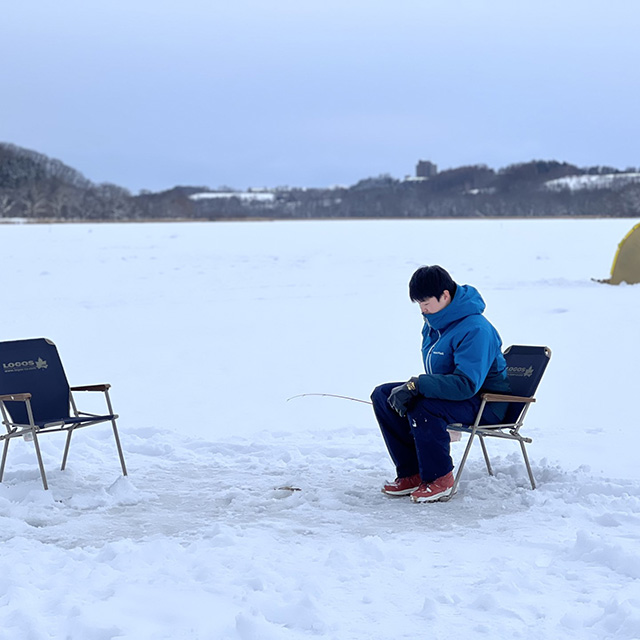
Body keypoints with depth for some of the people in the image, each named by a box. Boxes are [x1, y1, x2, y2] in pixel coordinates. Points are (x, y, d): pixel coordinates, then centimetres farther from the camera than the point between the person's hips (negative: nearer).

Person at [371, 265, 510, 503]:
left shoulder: (475, 330, -26)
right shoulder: (435, 321, 3)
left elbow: (467, 384, -34)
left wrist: (416, 385, -36)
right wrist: (413, 387, -4)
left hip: (485, 402, -10)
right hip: (450, 391, 10)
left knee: (422, 408, -35)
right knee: (383, 395, -2)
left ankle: (439, 479, -14)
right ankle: (412, 474, 0)